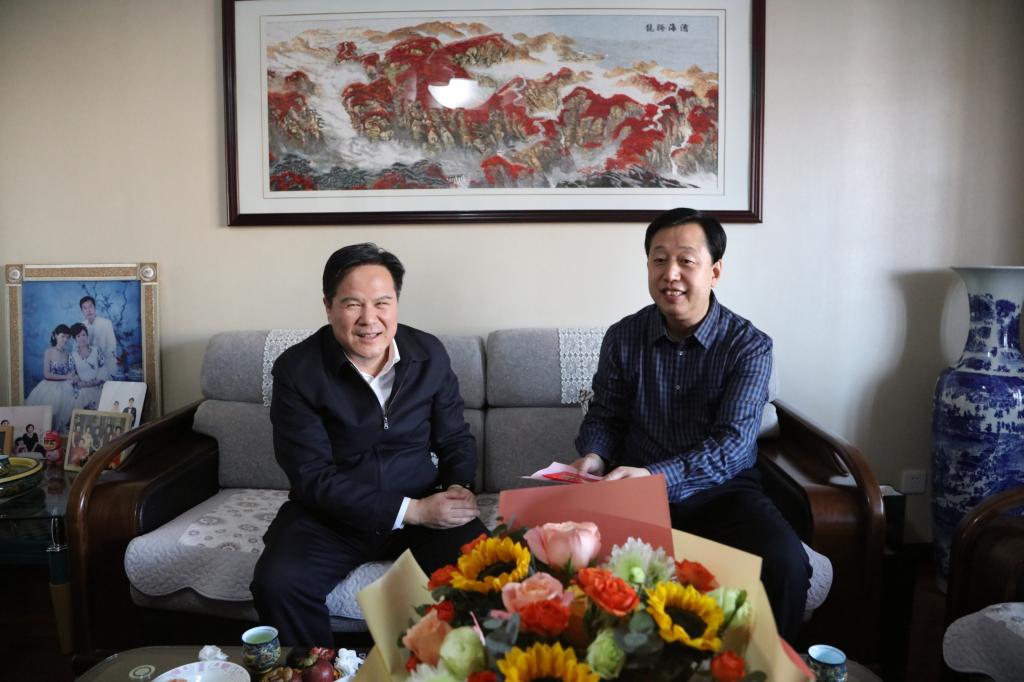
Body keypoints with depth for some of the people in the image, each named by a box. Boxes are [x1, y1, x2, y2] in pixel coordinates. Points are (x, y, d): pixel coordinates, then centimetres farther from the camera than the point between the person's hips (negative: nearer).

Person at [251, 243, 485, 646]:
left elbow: (455, 438, 9)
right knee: (276, 583, -28)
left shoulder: (429, 354, -2)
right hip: (329, 514, -1)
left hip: (423, 507, 2)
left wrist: (459, 488, -14)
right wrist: (411, 510, -21)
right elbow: (313, 478, -14)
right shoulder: (295, 369, -11)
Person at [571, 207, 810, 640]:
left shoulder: (749, 346, -8)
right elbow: (604, 415, 10)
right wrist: (594, 456, -14)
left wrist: (656, 474, -32)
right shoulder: (623, 337, 1)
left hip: (721, 492, -1)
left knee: (784, 563, -28)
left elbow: (732, 444, -17)